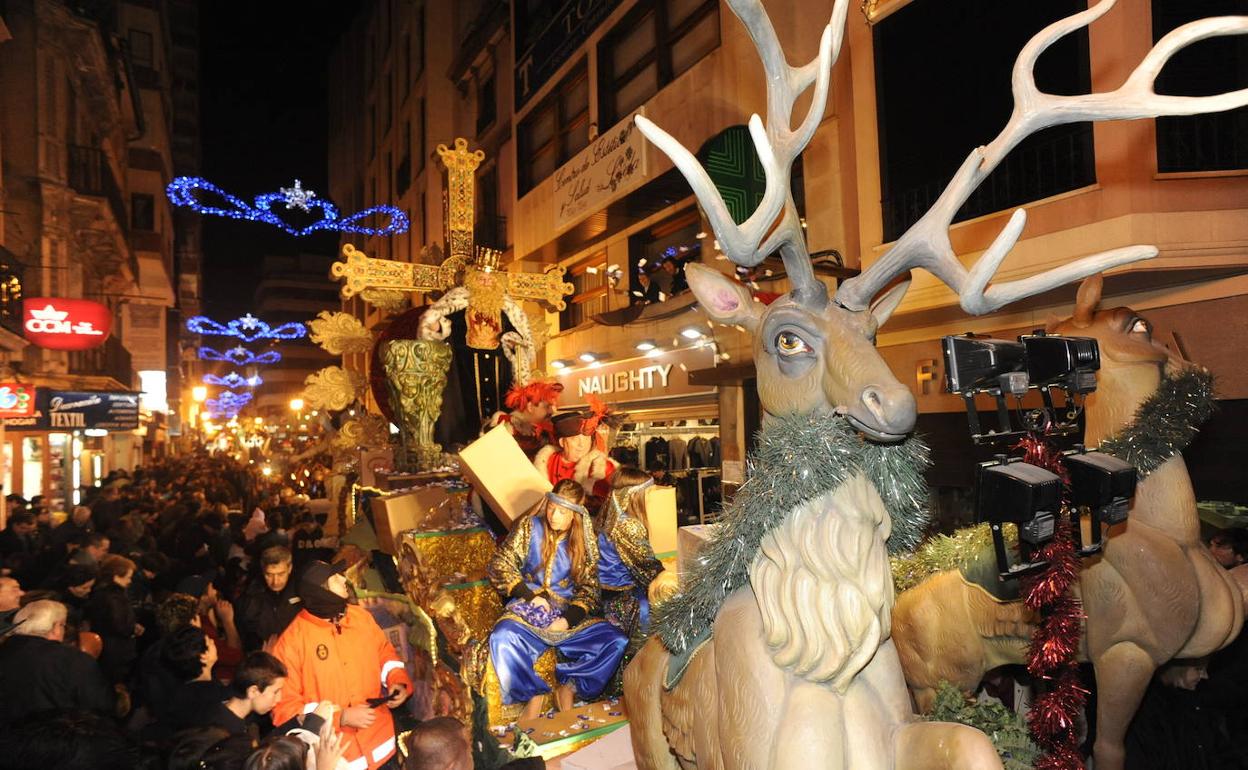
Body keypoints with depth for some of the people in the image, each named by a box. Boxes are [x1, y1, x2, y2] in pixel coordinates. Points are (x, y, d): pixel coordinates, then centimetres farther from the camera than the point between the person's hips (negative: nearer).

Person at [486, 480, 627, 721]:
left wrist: (569, 618, -14)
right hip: (528, 611, -1)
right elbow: (499, 565, -1)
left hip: (569, 613, 2)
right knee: (502, 637, -34)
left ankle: (568, 686, -3)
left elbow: (589, 587, 4)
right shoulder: (529, 526, -1)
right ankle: (534, 694, -12)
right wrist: (531, 596, -12)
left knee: (616, 641, -21)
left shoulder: (584, 540, 3)